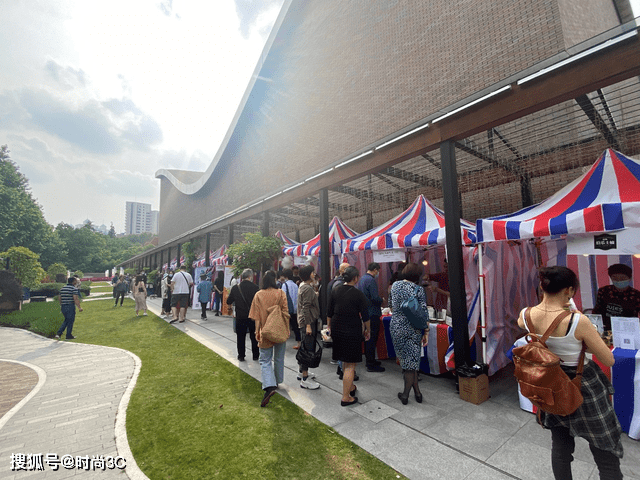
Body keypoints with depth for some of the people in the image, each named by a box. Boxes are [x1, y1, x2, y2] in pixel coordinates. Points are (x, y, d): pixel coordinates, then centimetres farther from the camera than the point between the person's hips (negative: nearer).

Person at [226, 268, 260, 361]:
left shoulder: (235, 288, -8)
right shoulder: (255, 287, -13)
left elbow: (228, 302, 0)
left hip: (240, 316, 1)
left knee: (240, 337, 15)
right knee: (254, 336, 14)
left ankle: (241, 356, 22)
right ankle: (256, 355, 24)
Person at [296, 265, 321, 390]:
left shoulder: (303, 286, 13)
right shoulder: (307, 288, -19)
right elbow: (306, 307, -23)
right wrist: (308, 325, -23)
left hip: (303, 321, 11)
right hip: (308, 321, -11)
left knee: (304, 347, 20)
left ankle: (301, 372, 34)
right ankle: (305, 379, 4)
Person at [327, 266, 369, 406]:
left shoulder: (335, 291, 1)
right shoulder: (358, 294, -13)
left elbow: (329, 313, 6)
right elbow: (365, 316, -7)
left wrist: (329, 327, 18)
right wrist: (368, 330, 8)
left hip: (337, 329, 6)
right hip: (352, 330, -6)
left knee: (345, 361, 22)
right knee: (350, 364, 4)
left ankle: (350, 386, 38)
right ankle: (346, 397, 10)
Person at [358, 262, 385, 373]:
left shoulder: (362, 279, 11)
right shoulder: (371, 280, -19)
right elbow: (375, 297, -25)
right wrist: (382, 300, -4)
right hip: (372, 313, -9)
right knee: (372, 338, -2)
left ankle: (369, 360, 30)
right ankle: (371, 364, 6)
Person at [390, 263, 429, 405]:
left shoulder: (395, 285, -1)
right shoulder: (419, 290, -10)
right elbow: (424, 312, -10)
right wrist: (426, 331, -3)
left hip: (397, 328, 2)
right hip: (413, 329, -2)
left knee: (406, 359, 13)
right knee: (412, 360, 12)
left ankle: (417, 391, 21)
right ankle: (406, 394, 21)